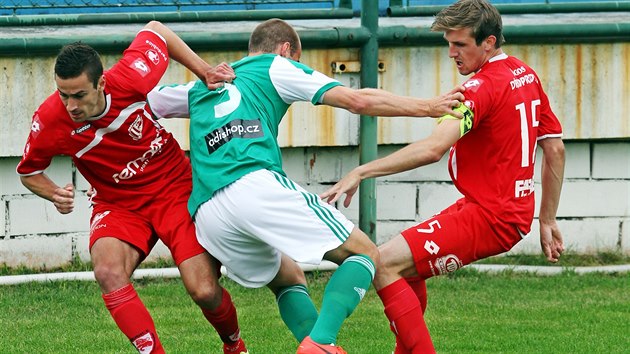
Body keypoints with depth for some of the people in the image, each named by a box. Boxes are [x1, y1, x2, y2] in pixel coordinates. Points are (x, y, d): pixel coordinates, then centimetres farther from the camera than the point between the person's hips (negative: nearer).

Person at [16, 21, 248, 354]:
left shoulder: (130, 81, -24)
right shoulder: (50, 121, -22)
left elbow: (154, 29, -2)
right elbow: (28, 172, 1)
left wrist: (205, 72, -6)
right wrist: (55, 194, -19)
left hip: (175, 190, 0)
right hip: (117, 206, 0)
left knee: (205, 292, -9)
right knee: (108, 272, -32)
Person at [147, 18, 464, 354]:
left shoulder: (200, 87, 31)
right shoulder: (276, 67, 17)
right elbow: (358, 100, 10)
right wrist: (427, 107, 15)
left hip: (205, 216, 6)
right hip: (255, 185, -6)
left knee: (289, 279, 27)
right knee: (365, 254, 1)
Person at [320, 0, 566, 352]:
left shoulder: (481, 87, -18)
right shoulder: (527, 74, 11)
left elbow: (433, 149, -31)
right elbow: (556, 150, 17)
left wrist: (361, 172, -29)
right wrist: (548, 221, 21)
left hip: (488, 217, -10)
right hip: (516, 213, 10)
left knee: (385, 264, -15)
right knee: (407, 264, 24)